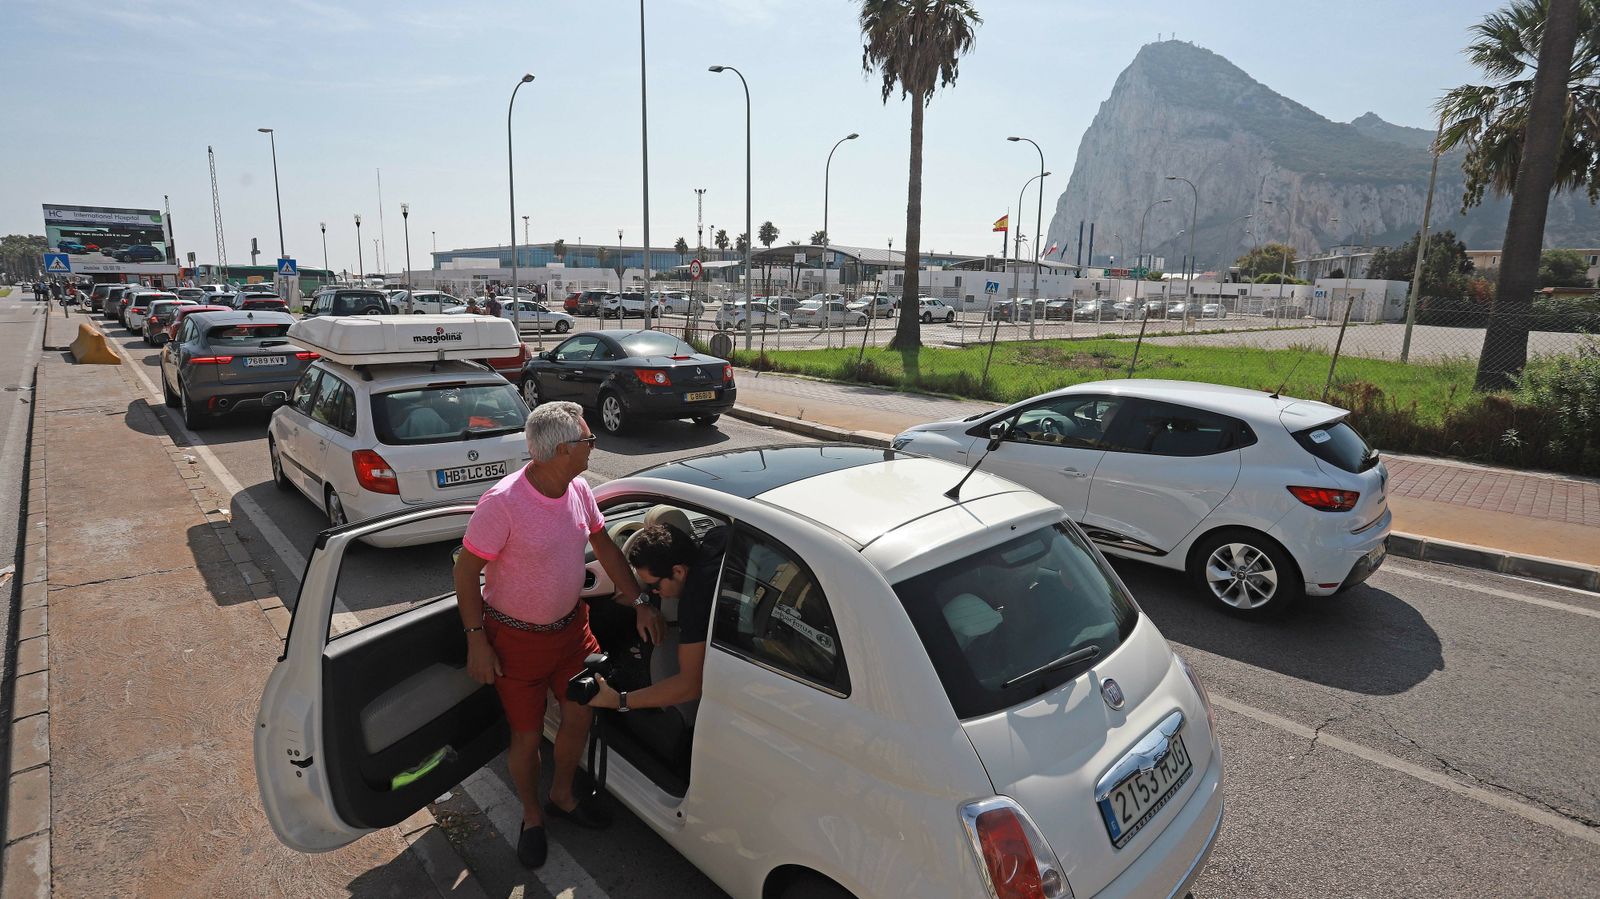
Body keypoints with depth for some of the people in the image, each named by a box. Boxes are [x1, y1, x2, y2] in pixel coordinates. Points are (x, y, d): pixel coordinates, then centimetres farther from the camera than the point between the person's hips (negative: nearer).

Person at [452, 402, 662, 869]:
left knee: (579, 716, 16)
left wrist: (640, 601, 1)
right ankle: (532, 817, 38)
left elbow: (603, 544, 5)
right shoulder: (503, 502, -28)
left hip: (571, 625, 6)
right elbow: (466, 570, -18)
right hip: (517, 638, -6)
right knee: (527, 736, 10)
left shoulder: (578, 489, -8)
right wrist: (476, 640, -16)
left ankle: (562, 796, 44)